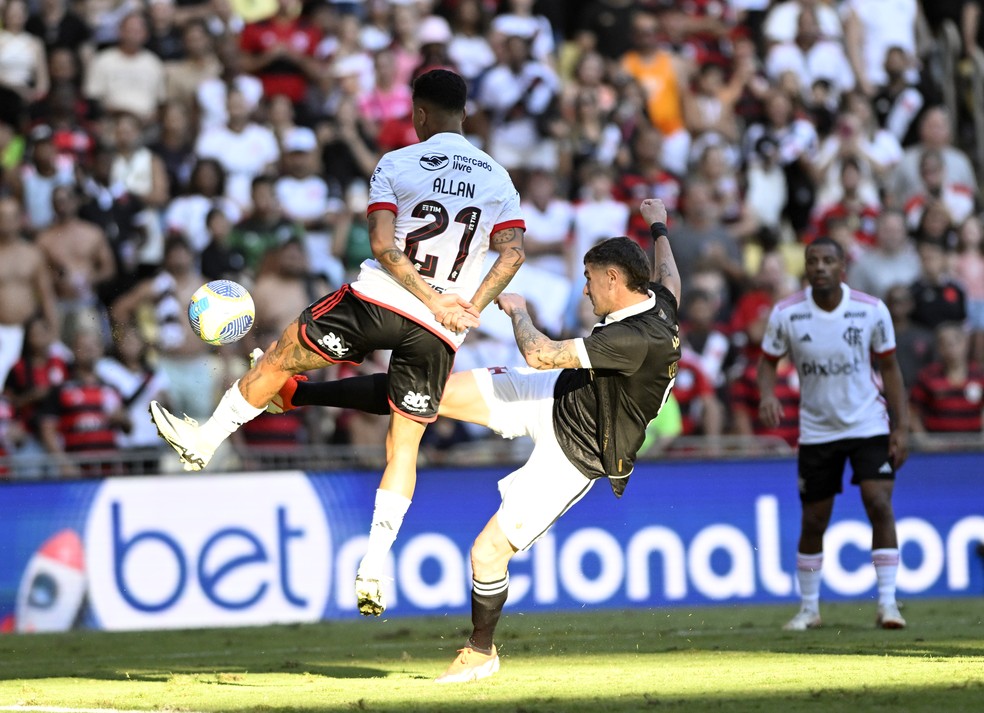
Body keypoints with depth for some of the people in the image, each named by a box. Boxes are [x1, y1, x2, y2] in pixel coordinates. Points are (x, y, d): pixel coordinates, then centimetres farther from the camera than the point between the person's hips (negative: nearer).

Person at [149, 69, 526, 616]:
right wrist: (468, 310, -1)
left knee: (281, 356, 19)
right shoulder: (497, 179, 8)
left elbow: (383, 246, -11)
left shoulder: (397, 165, -1)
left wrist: (434, 299, -10)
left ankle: (205, 441, 30)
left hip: (380, 302, -3)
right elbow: (513, 253, -3)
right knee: (405, 443, 11)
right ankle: (374, 571, 6)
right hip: (439, 334, 3)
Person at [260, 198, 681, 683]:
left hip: (570, 456, -8)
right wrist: (659, 229, 38)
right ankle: (297, 394, 10)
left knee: (487, 552, -5)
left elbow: (541, 354, -37)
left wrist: (517, 311, -18)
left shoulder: (641, 340, -36)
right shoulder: (656, 300, -8)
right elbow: (670, 280, 21)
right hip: (556, 394, 8)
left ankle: (481, 652, 23)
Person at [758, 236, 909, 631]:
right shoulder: (786, 314, -9)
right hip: (816, 431, 1)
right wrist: (767, 395, -20)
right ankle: (809, 607, 20)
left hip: (869, 424, -1)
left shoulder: (872, 310, -9)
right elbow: (768, 361, 2)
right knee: (813, 521, 5)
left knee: (880, 506, -15)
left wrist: (901, 427, -5)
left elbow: (889, 367, 0)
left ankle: (887, 602, -11)